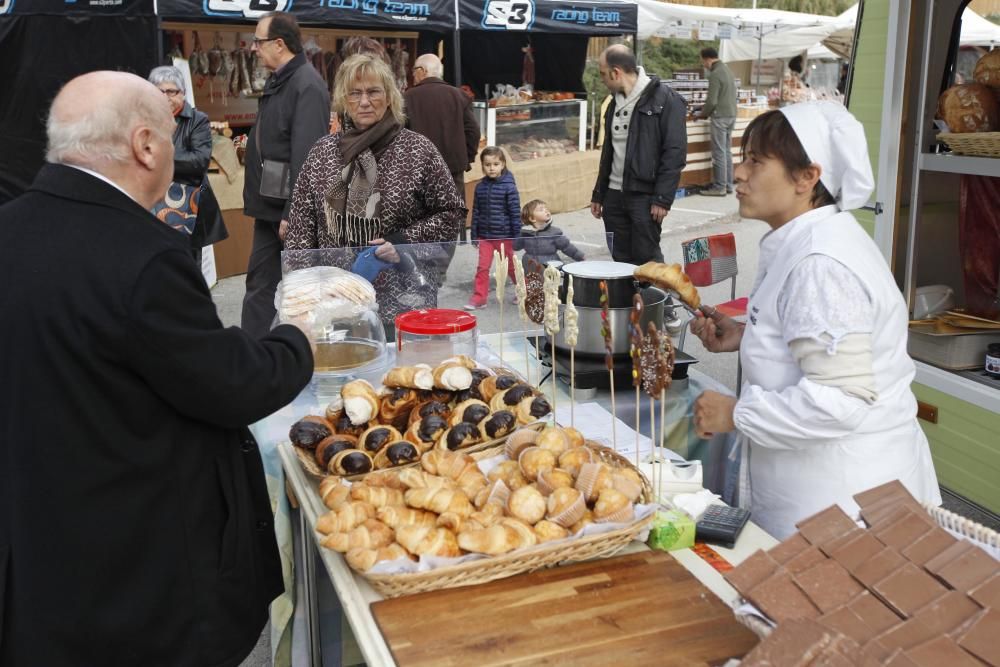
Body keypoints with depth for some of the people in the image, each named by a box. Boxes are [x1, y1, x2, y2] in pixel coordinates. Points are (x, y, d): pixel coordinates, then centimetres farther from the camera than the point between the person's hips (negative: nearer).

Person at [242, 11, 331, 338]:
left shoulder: (307, 85, -17)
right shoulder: (278, 81, 13)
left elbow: (305, 157, -23)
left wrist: (292, 213, -24)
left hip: (290, 211, -10)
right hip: (270, 207, 10)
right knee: (260, 285, 13)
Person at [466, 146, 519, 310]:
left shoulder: (509, 187, -11)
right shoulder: (480, 187, 1)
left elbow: (515, 212, -10)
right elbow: (476, 211, 7)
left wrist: (516, 236, -10)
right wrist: (474, 235, 7)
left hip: (504, 236, -3)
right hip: (484, 235, 3)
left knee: (510, 266, 12)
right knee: (482, 267, 0)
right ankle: (479, 297, 7)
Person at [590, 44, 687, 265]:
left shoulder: (665, 99, -9)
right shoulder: (616, 102, 15)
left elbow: (675, 153, -13)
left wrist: (663, 198, -17)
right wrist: (598, 194, 20)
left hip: (644, 196, -7)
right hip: (614, 195, 7)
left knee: (646, 259, -5)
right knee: (620, 260, 9)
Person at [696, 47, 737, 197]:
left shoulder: (715, 74, -15)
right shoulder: (727, 70, 13)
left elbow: (712, 101, -18)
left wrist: (703, 114, -1)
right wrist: (706, 109, 18)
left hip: (720, 117, -9)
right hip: (731, 115, 9)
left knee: (719, 153, -4)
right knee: (727, 151, 13)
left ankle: (720, 187, -2)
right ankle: (728, 184, 17)